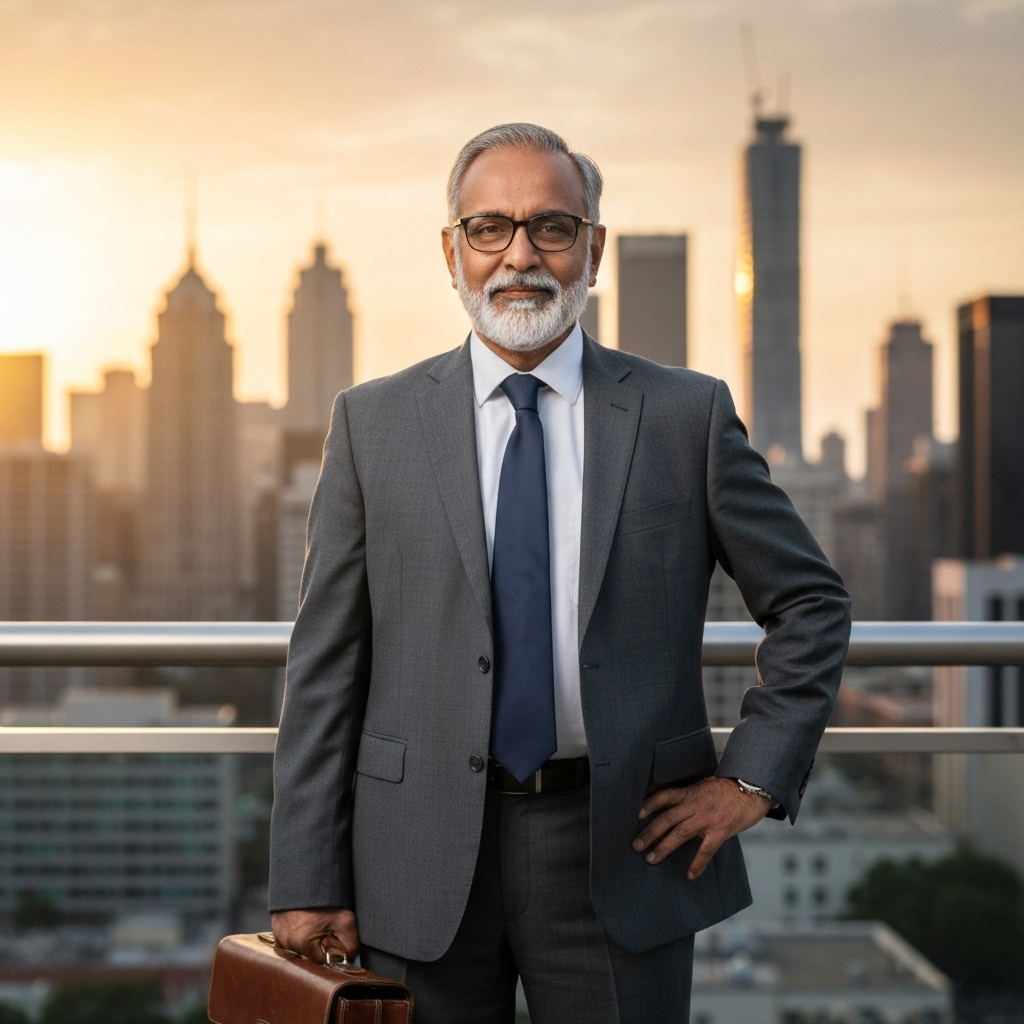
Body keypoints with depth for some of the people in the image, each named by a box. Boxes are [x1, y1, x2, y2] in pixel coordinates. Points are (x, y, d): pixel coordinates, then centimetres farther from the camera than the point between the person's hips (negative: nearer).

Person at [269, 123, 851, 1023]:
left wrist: (755, 775, -1)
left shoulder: (687, 416, 1)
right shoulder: (373, 424, 3)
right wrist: (309, 880, -3)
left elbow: (811, 604, 9)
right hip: (424, 860, 1)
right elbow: (326, 663, 1)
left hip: (625, 850, 0)